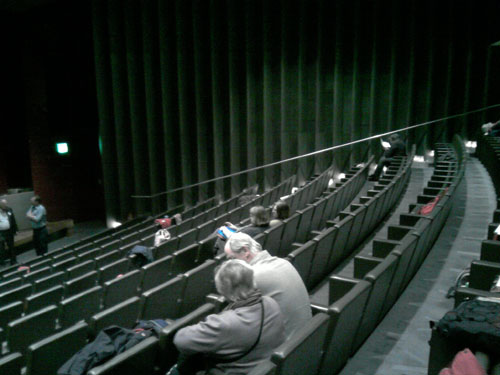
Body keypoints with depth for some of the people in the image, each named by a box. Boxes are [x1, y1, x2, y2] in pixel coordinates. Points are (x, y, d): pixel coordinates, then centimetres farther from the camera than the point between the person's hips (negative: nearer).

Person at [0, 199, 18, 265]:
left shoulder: (9, 210, 3)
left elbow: (13, 220, 8)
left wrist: (15, 229, 7)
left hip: (9, 232, 3)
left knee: (11, 246, 12)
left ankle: (13, 260, 23)